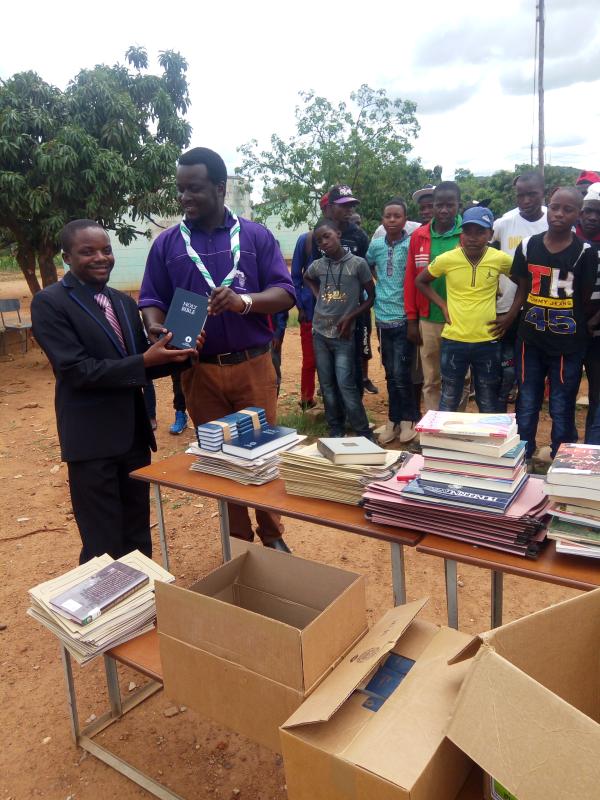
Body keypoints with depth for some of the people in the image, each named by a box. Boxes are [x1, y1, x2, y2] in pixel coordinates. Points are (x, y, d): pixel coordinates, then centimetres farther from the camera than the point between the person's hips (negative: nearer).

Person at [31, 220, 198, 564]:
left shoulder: (125, 302, 12)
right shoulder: (50, 302, -9)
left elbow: (143, 366, 11)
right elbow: (77, 370, -18)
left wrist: (178, 354, -8)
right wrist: (145, 361, -24)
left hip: (134, 434, 7)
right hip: (91, 440, -6)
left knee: (138, 538, 19)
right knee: (104, 547, 6)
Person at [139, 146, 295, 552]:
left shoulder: (256, 236, 2)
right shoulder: (167, 243, 5)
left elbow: (285, 293, -3)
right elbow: (151, 300, 4)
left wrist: (244, 300, -23)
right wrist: (156, 328, -19)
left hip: (253, 365, -1)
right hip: (199, 371, 1)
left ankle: (272, 534, 28)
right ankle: (238, 541, 28)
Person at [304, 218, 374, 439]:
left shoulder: (358, 263, -7)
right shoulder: (317, 265, 3)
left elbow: (371, 297, 0)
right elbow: (307, 278, 28)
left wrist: (350, 317, -9)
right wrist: (317, 296, 10)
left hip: (343, 335, -4)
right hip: (320, 333, 4)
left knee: (346, 386, -9)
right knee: (327, 387, 9)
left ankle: (364, 433, 3)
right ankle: (335, 431, 21)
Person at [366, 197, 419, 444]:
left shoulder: (412, 244, -7)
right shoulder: (375, 245, 5)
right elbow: (367, 268, 23)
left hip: (404, 317, -4)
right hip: (383, 317, 4)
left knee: (401, 373, -6)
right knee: (390, 373, 11)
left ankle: (408, 419, 12)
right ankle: (393, 420, 22)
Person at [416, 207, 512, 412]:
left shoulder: (500, 259, -6)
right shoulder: (446, 259, -8)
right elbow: (420, 281, 8)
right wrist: (442, 305, -1)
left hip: (487, 342, 1)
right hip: (453, 340, 0)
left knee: (489, 404, 14)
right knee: (449, 401, 13)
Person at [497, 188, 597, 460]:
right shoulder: (528, 246, 3)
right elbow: (522, 289, 8)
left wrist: (577, 328, 1)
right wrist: (508, 319, -4)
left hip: (568, 343, -2)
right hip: (530, 340, 2)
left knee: (562, 409, 5)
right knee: (526, 406, 12)